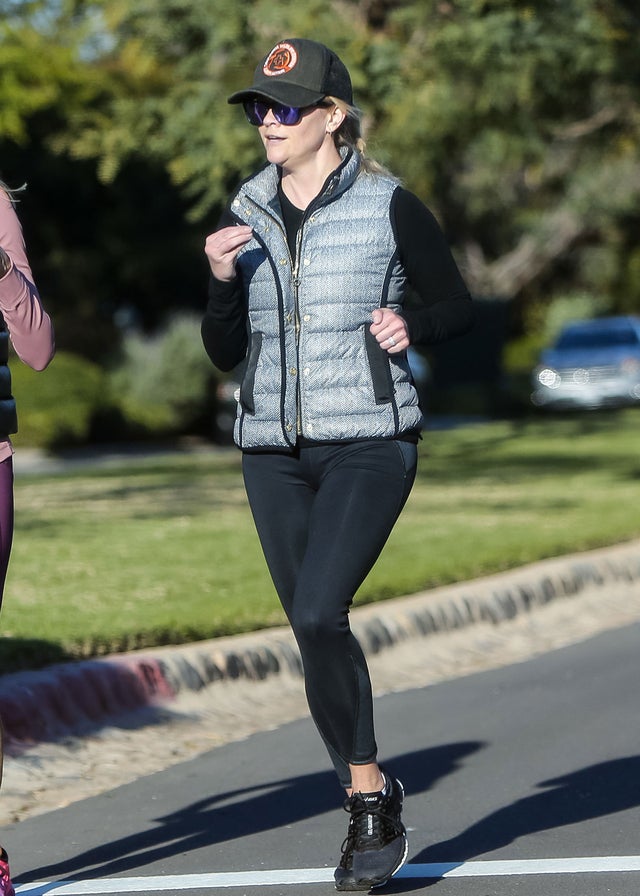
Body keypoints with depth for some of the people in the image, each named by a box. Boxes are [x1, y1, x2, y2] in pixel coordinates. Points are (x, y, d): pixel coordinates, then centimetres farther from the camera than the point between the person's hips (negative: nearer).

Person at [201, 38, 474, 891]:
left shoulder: (389, 208, -6)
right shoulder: (247, 213, 7)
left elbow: (457, 306, 4)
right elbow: (226, 352, 9)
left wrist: (410, 327, -16)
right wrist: (222, 279, -8)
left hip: (369, 444, -5)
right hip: (274, 450, 5)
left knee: (319, 617, -20)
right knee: (317, 632, 8)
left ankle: (366, 793, -3)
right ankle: (374, 797, 25)